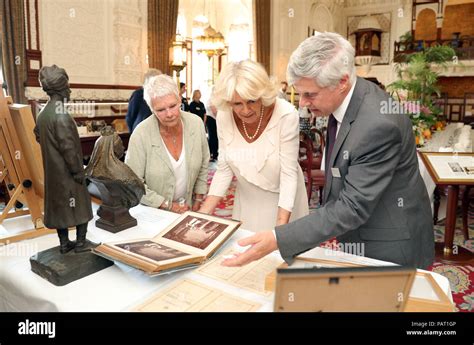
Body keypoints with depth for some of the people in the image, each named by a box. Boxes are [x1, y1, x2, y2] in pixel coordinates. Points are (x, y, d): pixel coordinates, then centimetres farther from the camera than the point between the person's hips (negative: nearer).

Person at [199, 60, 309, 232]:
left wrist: (281, 227, -28)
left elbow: (289, 173, -23)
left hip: (284, 200, -3)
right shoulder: (224, 116, -14)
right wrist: (203, 213, -14)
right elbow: (224, 170, -7)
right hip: (247, 201, 3)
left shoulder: (286, 115, -25)